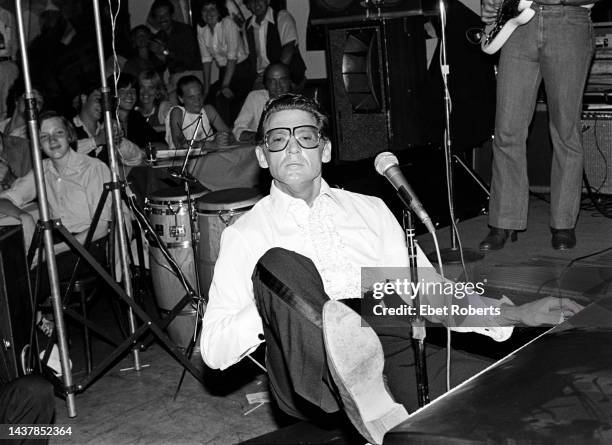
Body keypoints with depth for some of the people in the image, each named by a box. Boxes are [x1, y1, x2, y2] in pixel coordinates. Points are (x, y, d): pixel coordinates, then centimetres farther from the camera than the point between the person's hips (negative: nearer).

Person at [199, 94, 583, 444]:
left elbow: (429, 292, 15)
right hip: (314, 381, -1)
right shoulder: (246, 235, 12)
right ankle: (375, 411, -48)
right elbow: (213, 349, 4)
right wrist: (277, 300, -12)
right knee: (277, 262, -32)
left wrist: (518, 314, -1)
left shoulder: (370, 210, 21)